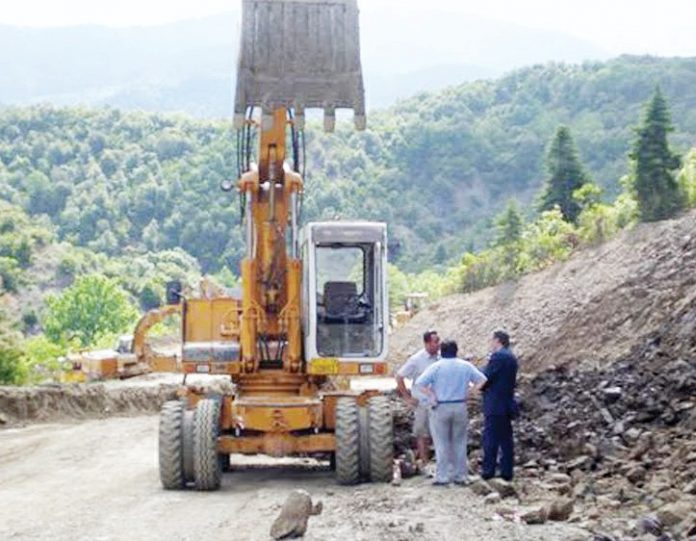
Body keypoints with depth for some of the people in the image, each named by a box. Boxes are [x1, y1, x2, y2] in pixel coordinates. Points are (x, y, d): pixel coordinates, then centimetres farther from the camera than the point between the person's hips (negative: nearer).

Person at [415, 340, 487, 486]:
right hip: (460, 407, 3)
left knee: (442, 443, 4)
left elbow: (420, 383, -14)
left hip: (441, 408, -3)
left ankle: (442, 476, 2)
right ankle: (460, 476, 14)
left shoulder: (436, 367, -6)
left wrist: (431, 396, -5)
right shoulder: (466, 366, 3)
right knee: (459, 443, 12)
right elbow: (482, 380, 5)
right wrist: (469, 391, 5)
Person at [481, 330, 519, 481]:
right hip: (507, 404, 9)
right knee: (506, 439, 10)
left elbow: (485, 378, -15)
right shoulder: (511, 358, 16)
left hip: (495, 405, -9)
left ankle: (488, 471, -4)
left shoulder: (498, 356, -14)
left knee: (491, 439, -5)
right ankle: (507, 472, 12)